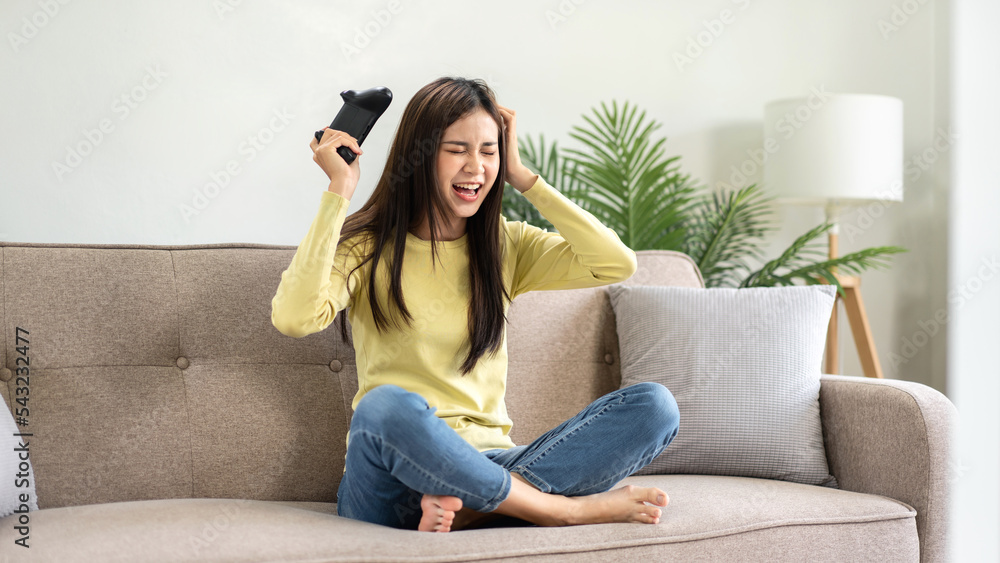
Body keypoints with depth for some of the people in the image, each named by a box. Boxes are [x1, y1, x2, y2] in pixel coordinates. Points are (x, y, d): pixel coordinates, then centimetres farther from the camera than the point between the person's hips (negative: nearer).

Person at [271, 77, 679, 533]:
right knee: (388, 406, -39)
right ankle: (570, 509, -25)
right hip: (391, 483, -3)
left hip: (484, 468, 4)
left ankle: (467, 509, -29)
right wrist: (339, 191, -12)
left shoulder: (506, 246, 14)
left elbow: (617, 264, -3)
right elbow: (294, 317, -18)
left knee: (653, 405, -15)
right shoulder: (366, 248, 3)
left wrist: (522, 177, 3)